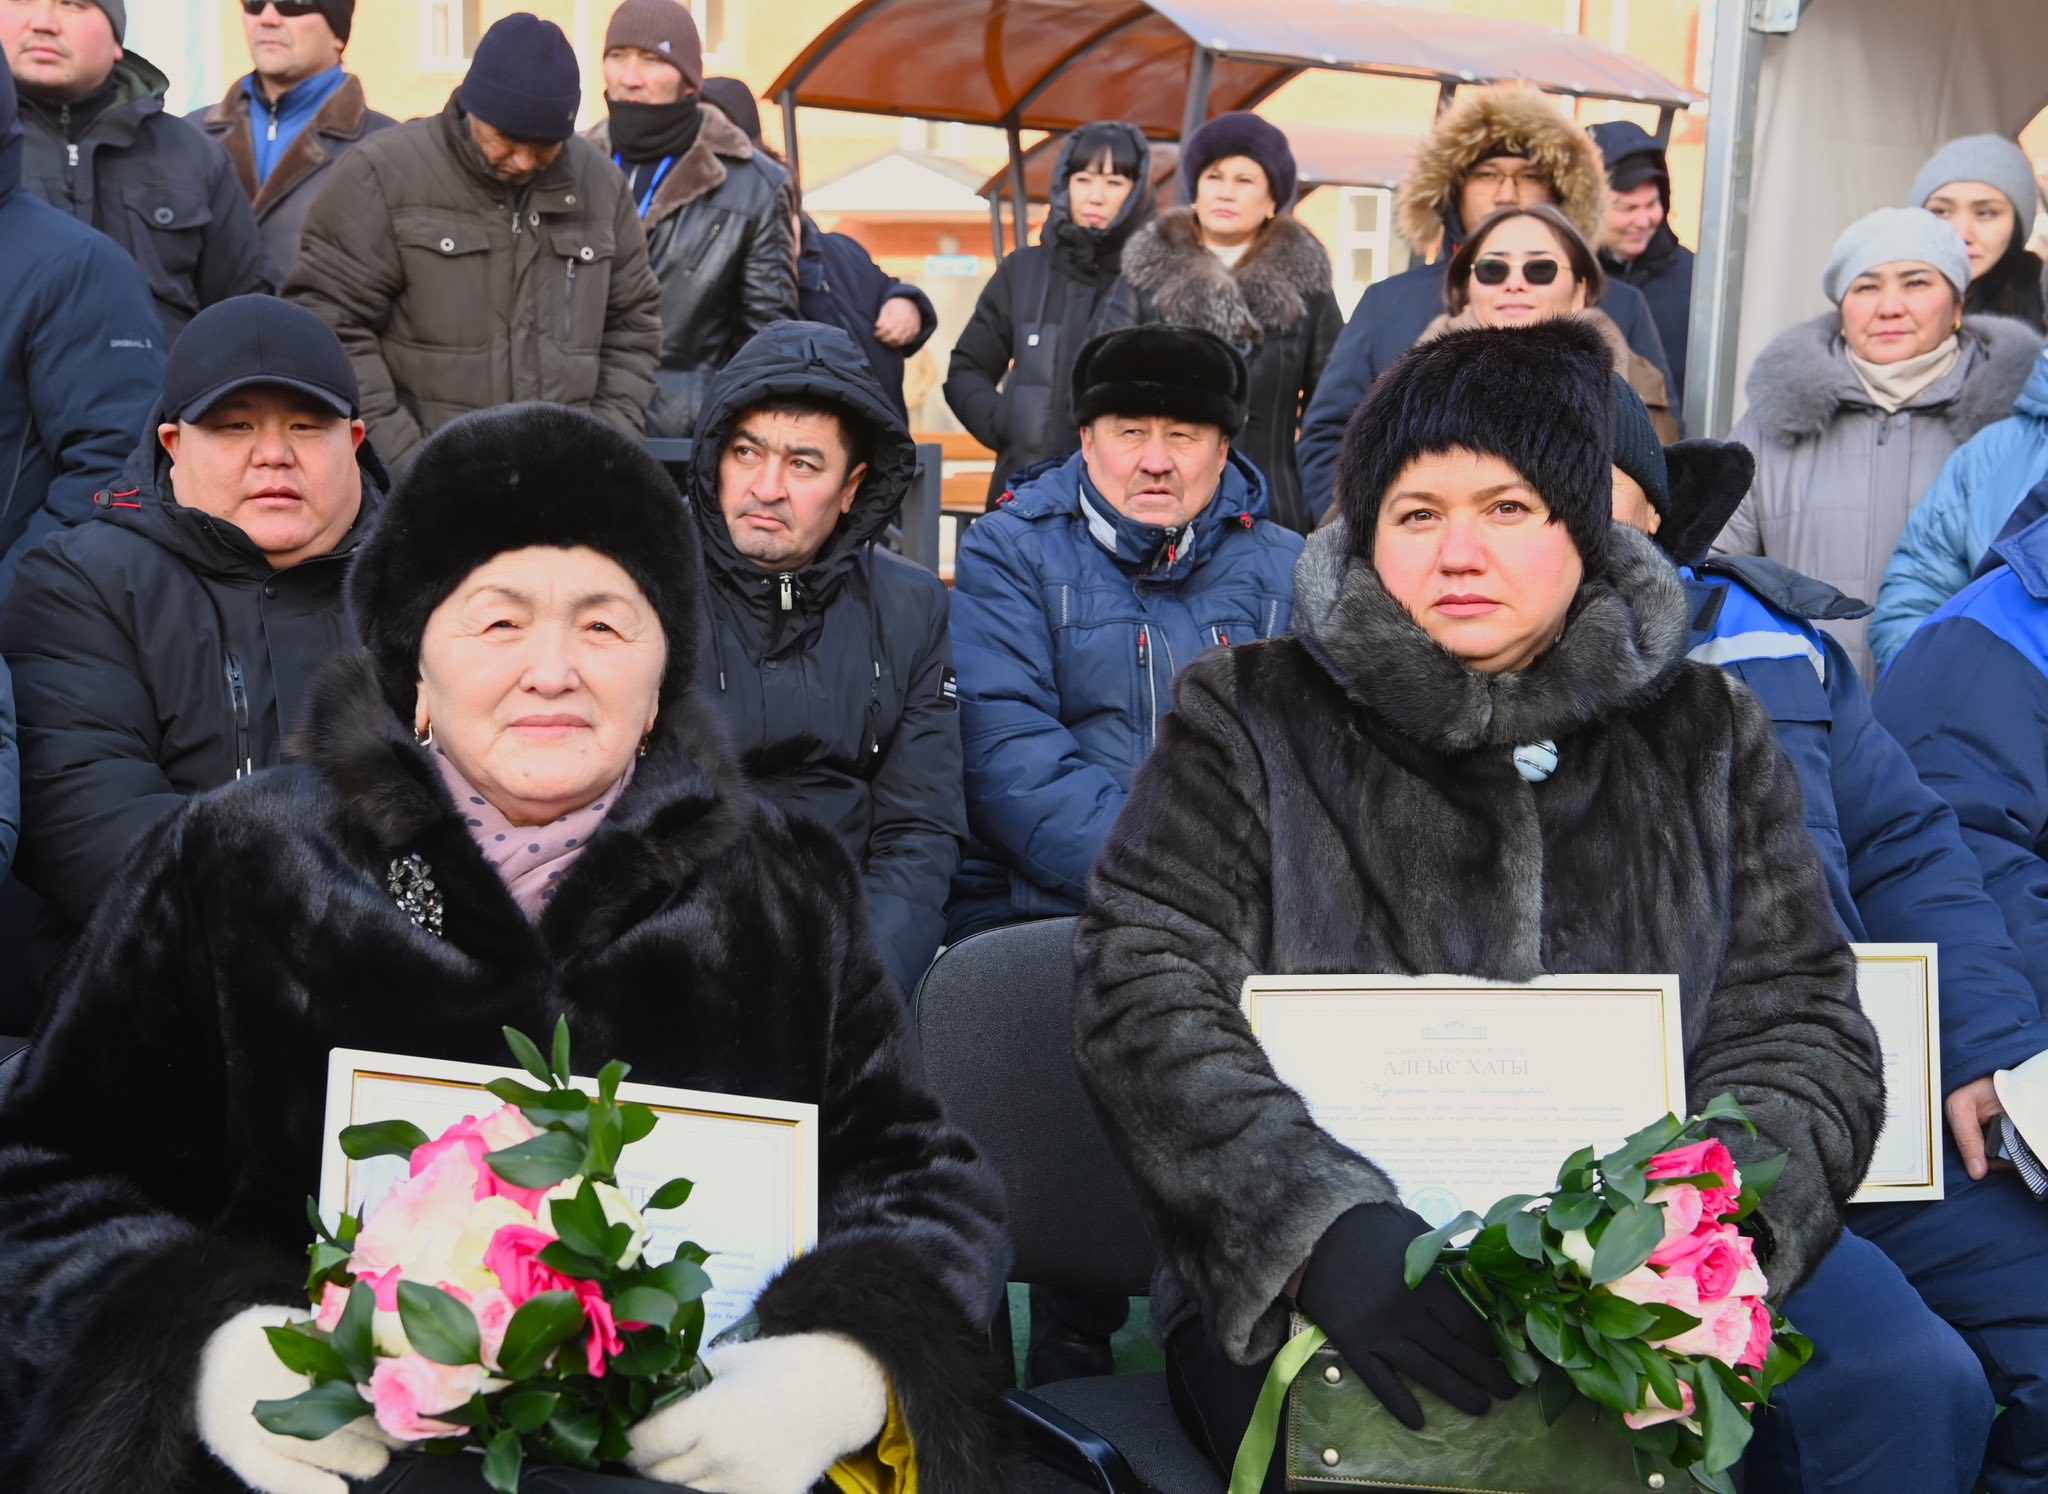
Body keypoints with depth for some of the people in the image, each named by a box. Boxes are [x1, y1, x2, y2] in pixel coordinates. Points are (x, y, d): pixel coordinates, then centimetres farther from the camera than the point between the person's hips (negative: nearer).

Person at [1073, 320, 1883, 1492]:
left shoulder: (1707, 738, 11)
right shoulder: (1252, 725, 4)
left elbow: (1800, 1020, 8)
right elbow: (1146, 999, -6)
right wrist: (1324, 1223, -22)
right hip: (1303, 1300, -3)